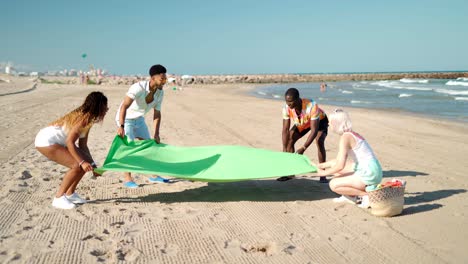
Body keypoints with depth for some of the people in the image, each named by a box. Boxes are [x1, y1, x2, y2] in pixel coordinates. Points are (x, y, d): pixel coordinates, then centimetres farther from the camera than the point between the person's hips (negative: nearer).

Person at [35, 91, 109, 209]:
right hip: (46, 141, -10)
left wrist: (93, 165, 7)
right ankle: (59, 198, -7)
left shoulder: (88, 119, 6)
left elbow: (83, 146, 10)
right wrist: (82, 162, -27)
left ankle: (70, 194, 16)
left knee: (85, 162, 5)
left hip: (55, 141, 10)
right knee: (78, 166, -18)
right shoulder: (84, 118, -22)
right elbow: (70, 142, -27)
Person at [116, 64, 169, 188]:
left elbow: (157, 114, -4)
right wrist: (121, 126, -46)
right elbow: (124, 106, -38)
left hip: (139, 119, 7)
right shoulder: (139, 87, -32)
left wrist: (156, 134, -7)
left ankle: (153, 175, 18)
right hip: (125, 118, -7)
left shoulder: (160, 93, -12)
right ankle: (127, 179, -5)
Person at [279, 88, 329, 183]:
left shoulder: (312, 106, -43)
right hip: (302, 123, 5)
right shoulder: (286, 108, -30)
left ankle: (323, 175, -19)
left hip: (320, 120, -4)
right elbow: (285, 130, -26)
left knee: (319, 141, -28)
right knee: (289, 140, -9)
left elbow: (314, 130, -42)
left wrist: (303, 148, -50)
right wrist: (284, 149, -35)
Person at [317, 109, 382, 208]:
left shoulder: (345, 137, -15)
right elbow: (339, 160, 22)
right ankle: (351, 196, 18)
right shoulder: (351, 134, 14)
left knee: (333, 184, -8)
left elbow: (340, 165, -19)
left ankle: (367, 194, -5)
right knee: (333, 165, 18)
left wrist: (324, 173, -3)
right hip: (370, 170, 10)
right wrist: (322, 165, 27)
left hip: (368, 174, -10)